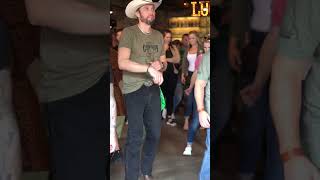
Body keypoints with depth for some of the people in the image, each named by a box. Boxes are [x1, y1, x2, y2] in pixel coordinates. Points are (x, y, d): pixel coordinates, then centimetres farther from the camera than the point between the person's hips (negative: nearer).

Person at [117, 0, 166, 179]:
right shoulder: (128, 32, -9)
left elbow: (164, 62, 16)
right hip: (134, 90, -6)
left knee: (155, 133, 12)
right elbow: (122, 62, -21)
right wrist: (149, 68, -28)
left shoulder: (159, 35, 10)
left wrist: (160, 65, -8)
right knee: (135, 137, -1)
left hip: (153, 89, 6)